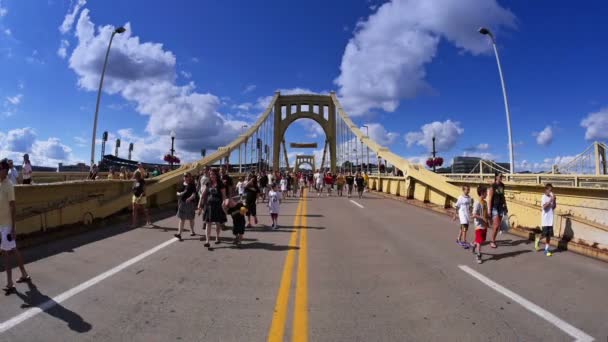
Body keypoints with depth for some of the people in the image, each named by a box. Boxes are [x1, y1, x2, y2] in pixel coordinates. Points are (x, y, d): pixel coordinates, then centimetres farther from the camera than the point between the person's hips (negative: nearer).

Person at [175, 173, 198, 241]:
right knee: (181, 218, -1)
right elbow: (177, 193, 13)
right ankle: (179, 233, -4)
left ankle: (192, 231, 29)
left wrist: (190, 198, -33)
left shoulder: (192, 185, -6)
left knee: (191, 218, 11)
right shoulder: (182, 185, 8)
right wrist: (180, 194, -11)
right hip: (182, 203, 3)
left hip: (190, 203, -3)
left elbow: (194, 194, -15)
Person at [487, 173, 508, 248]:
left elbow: (503, 197, 16)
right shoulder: (493, 186, -12)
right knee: (496, 226, -8)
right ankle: (492, 242, 6)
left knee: (498, 226, 8)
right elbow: (490, 199, -14)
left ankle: (493, 240, 20)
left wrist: (505, 207, 14)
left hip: (501, 207, 6)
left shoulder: (502, 186, 6)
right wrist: (489, 210, -16)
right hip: (494, 208, -6)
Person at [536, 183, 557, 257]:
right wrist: (550, 200, -23)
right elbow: (544, 207, -21)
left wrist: (554, 200, -5)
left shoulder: (552, 197, 8)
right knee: (545, 234, -5)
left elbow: (554, 207, 7)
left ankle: (546, 249, 12)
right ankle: (537, 239, 26)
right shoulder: (544, 197, -10)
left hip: (550, 219, 6)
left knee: (549, 235, 6)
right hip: (545, 219, -6)